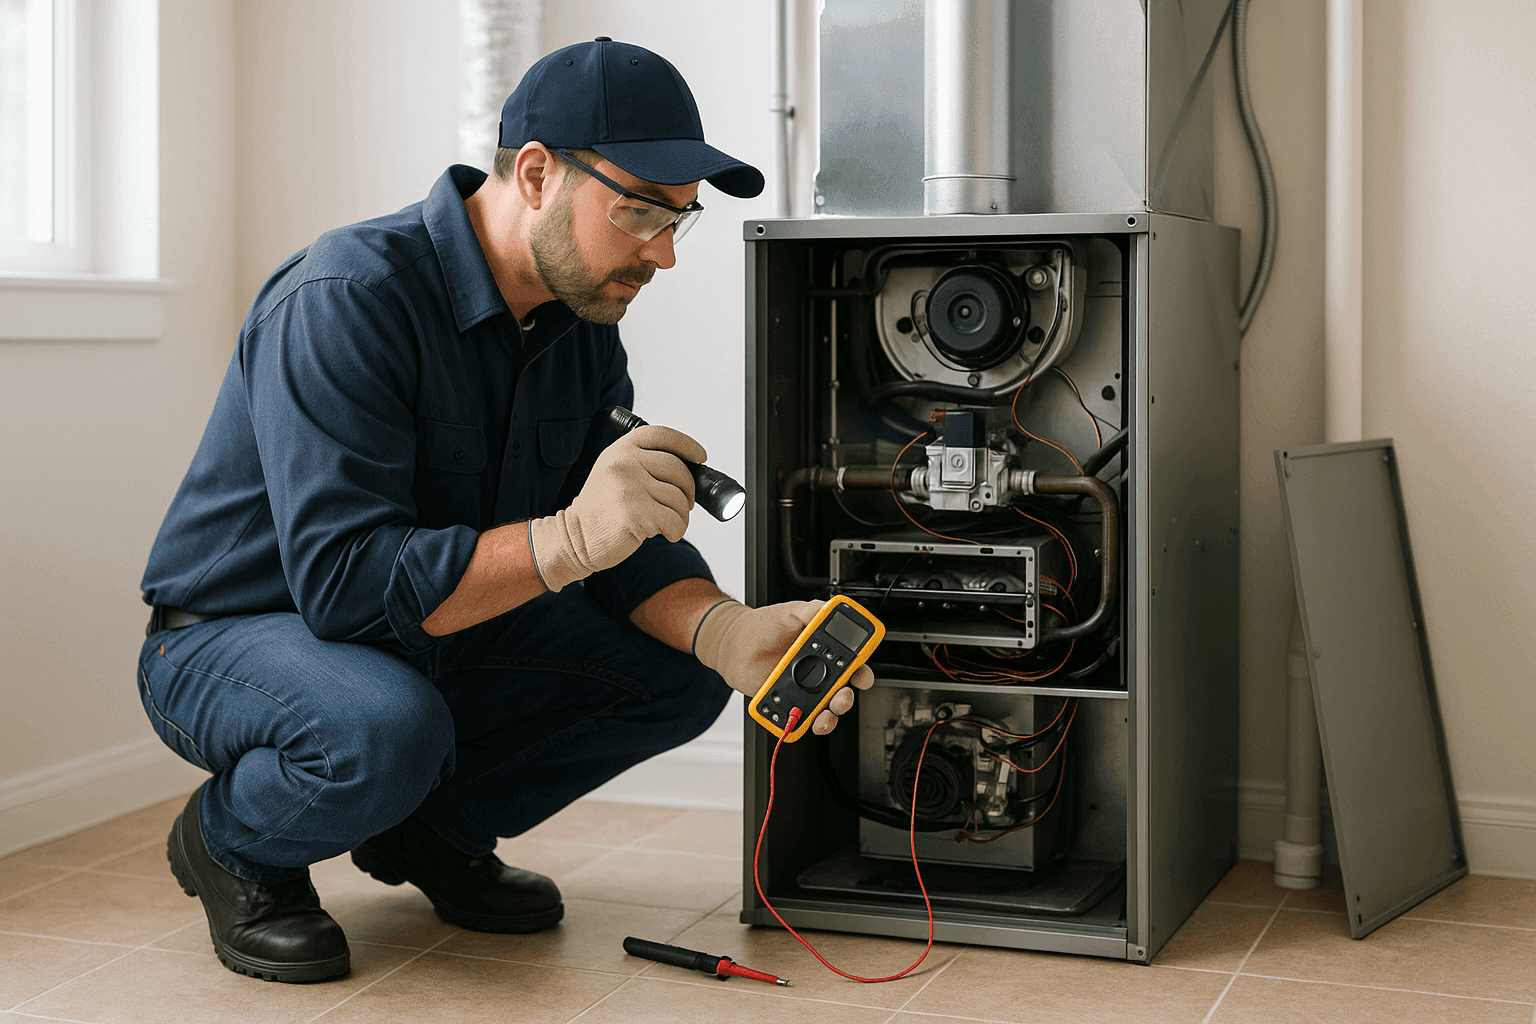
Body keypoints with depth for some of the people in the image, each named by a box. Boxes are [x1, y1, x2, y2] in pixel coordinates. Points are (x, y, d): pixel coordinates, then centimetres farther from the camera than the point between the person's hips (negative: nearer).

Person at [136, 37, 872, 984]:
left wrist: (725, 631, -26)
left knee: (678, 672, -8)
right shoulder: (347, 299, -28)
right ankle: (232, 845, -4)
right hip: (235, 637, -7)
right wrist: (568, 538, -46)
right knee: (386, 730, -39)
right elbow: (342, 580, -36)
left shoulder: (585, 323, -2)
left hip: (436, 637, 7)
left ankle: (434, 832, 10)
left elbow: (627, 545, -5)